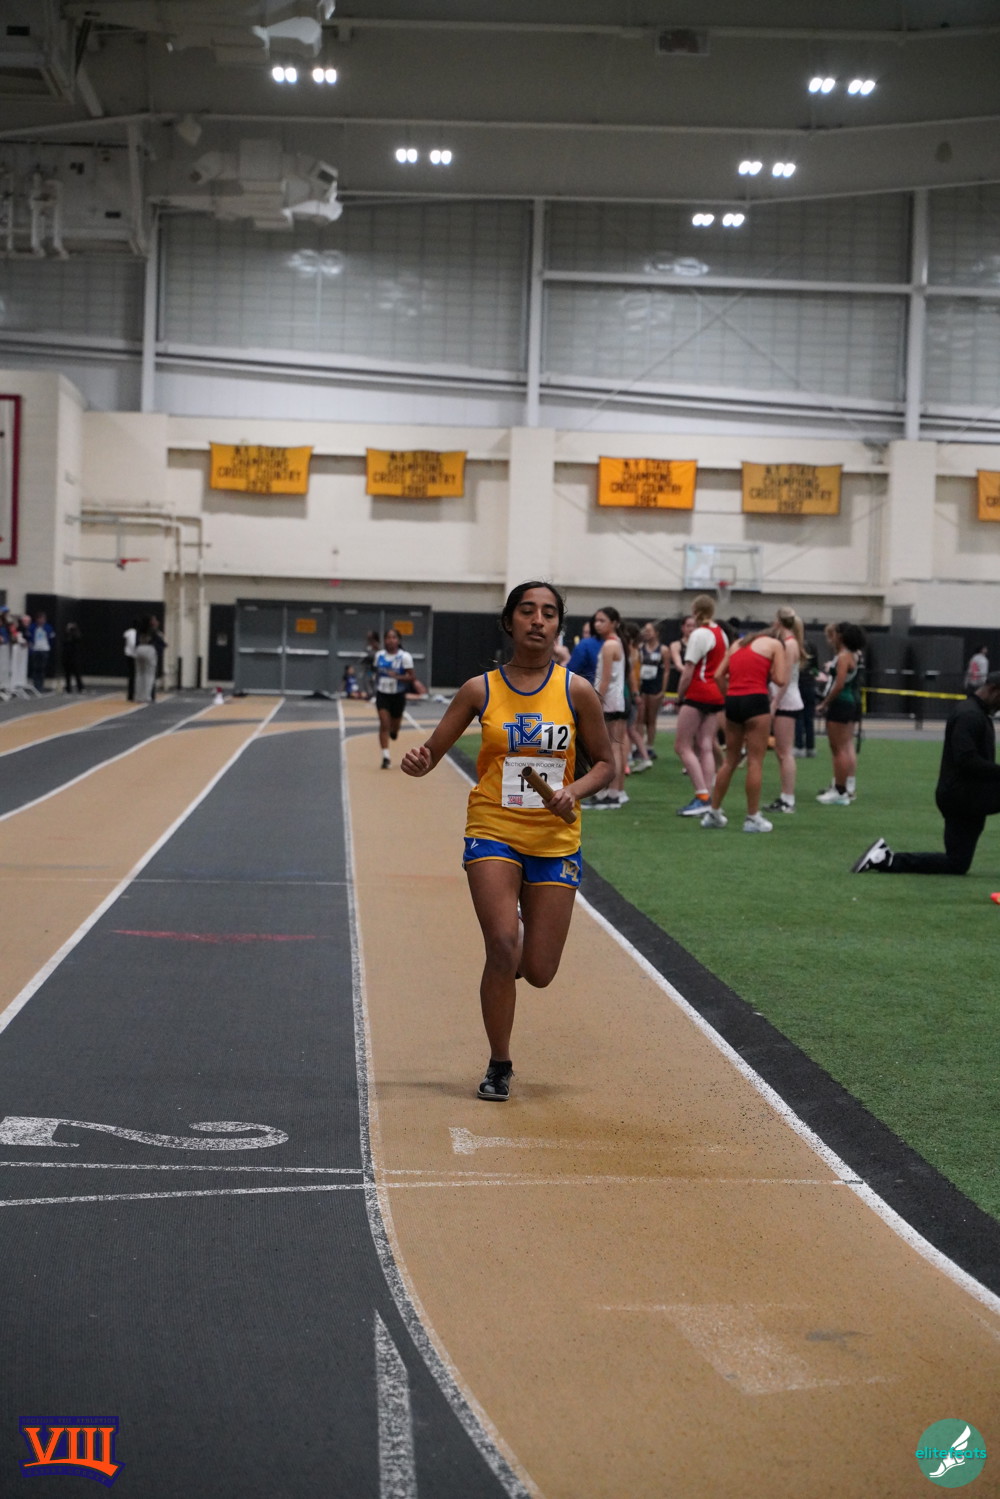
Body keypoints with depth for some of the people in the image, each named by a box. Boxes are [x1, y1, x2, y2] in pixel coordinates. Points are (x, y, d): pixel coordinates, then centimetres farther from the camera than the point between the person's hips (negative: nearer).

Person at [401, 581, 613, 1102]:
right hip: (493, 830, -1)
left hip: (555, 840, 1)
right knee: (503, 946, -19)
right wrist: (417, 762, -21)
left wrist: (574, 791, -12)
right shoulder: (481, 690, -1)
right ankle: (499, 1067, 0)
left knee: (538, 972, 0)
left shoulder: (576, 691, 0)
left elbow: (605, 764, 8)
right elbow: (433, 751, 3)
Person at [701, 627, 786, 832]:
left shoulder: (737, 644, 21)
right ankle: (753, 818, 1)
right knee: (755, 761, -1)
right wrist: (769, 672, 15)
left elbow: (719, 675, 11)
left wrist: (730, 696, 16)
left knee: (730, 759, 15)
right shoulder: (774, 644, 7)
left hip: (732, 700, 5)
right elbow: (780, 680, -4)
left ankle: (713, 813, 19)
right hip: (756, 700, -5)